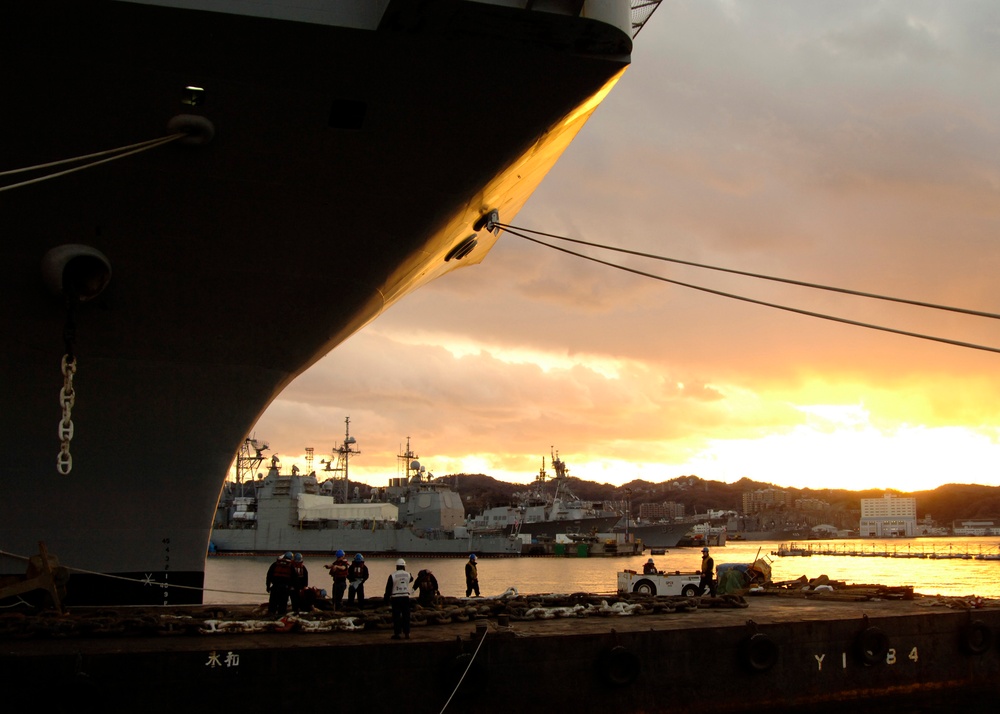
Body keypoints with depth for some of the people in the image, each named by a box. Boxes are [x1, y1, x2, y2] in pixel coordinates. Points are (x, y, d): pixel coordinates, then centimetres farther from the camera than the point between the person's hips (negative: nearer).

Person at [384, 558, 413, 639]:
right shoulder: (408, 575, 3)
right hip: (405, 597, 2)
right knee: (406, 616, 8)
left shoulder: (392, 575, -6)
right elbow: (411, 579, 29)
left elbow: (388, 588, -3)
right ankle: (406, 633, 9)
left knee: (396, 616, 2)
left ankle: (397, 633, 3)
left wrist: (387, 599, 6)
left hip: (396, 598, -2)